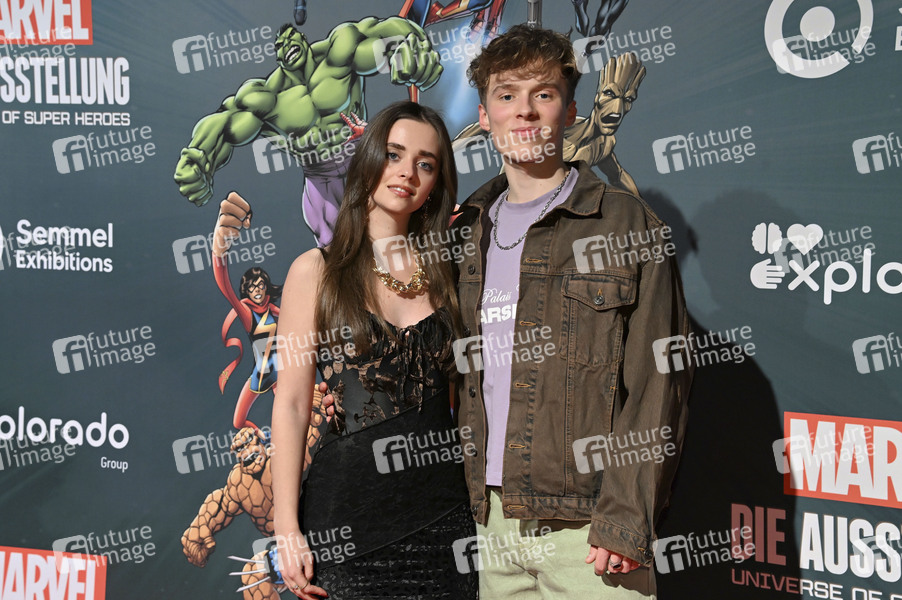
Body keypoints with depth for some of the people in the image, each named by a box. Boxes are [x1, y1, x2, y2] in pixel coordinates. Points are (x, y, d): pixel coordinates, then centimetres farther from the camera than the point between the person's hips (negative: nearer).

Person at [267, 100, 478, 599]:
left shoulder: (446, 268, 9)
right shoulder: (316, 270, 0)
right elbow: (290, 404, -3)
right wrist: (287, 529, -8)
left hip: (442, 504, 3)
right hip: (349, 508, -3)